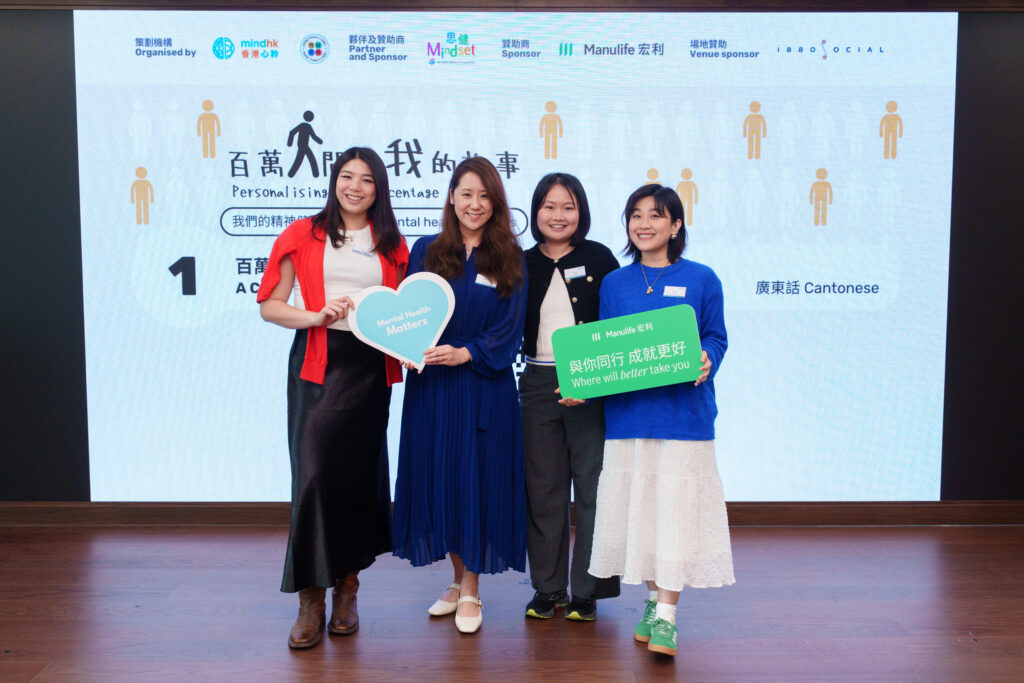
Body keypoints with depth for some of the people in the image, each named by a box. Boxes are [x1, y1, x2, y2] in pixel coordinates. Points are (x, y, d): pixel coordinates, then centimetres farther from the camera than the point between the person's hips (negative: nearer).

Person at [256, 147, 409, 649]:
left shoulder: (392, 246, 14)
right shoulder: (302, 236, 7)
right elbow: (269, 305, 4)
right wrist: (316, 317, -12)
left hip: (369, 368, 2)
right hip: (315, 365, -2)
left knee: (359, 475, 5)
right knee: (313, 475, -7)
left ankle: (346, 590, 22)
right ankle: (310, 601, 4)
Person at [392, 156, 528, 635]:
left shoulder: (508, 259, 3)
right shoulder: (426, 252, 8)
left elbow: (510, 328, -4)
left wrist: (465, 353, -18)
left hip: (485, 387, -2)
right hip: (431, 385, 2)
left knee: (477, 478, 1)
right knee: (439, 475, 7)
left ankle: (471, 590, 14)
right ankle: (458, 580, 26)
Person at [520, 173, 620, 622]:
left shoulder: (598, 258, 1)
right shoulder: (522, 264, 9)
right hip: (537, 384, 3)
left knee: (593, 485, 2)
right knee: (543, 488, 7)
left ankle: (586, 590, 15)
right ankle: (547, 588, 20)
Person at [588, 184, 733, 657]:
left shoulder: (701, 279, 2)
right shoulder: (614, 284, 9)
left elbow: (716, 337, 4)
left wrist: (706, 362, -17)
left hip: (683, 414, -3)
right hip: (628, 412, 3)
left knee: (676, 510, -3)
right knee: (638, 509, 9)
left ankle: (666, 616, 5)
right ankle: (653, 599, 26)